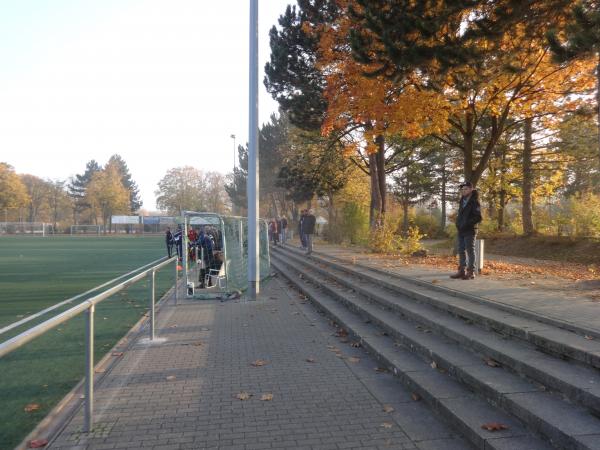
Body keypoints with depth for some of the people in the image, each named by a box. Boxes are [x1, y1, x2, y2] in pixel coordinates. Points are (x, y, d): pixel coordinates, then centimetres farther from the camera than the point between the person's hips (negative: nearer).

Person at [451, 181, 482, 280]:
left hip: (470, 231, -8)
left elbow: (478, 217, -15)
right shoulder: (462, 201, 15)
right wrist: (458, 223, 11)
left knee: (470, 251, -2)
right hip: (461, 231, 8)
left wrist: (467, 224, -20)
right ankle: (462, 271, 18)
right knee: (461, 251, 10)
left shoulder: (474, 202, -9)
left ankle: (471, 272, 4)